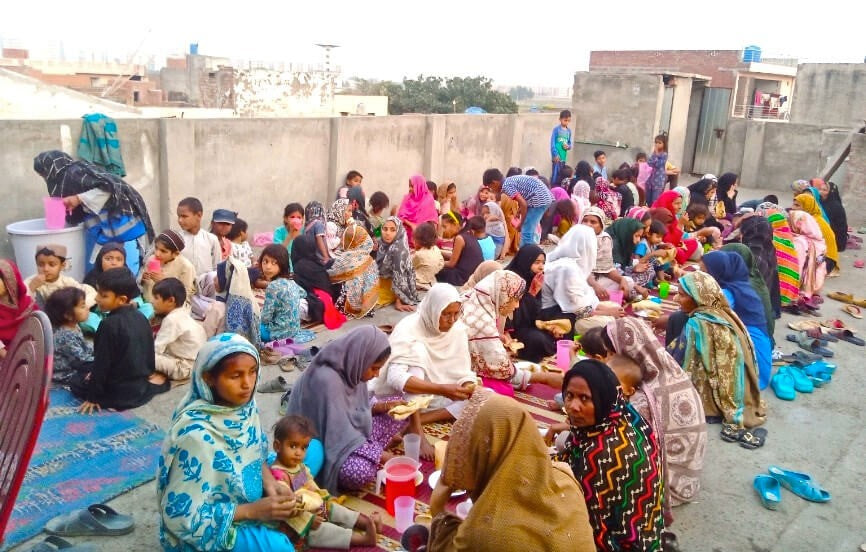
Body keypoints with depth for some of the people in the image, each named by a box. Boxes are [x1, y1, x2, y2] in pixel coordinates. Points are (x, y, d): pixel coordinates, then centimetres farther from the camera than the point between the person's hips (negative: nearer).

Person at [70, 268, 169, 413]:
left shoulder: (110, 324, -23)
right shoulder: (141, 317, 0)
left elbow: (102, 362, -18)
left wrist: (93, 397, -11)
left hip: (119, 391, -6)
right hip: (142, 386, 6)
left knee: (76, 381, 16)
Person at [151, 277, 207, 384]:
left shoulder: (171, 319, -18)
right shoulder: (181, 314, 8)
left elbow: (156, 348, -16)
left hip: (187, 367, -10)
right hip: (192, 361, 10)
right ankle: (162, 374, 0)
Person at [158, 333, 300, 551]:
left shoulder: (244, 404, -12)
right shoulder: (196, 435, -31)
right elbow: (181, 516, -25)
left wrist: (271, 485, -13)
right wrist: (253, 511, -25)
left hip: (244, 494, 8)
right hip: (200, 530, -8)